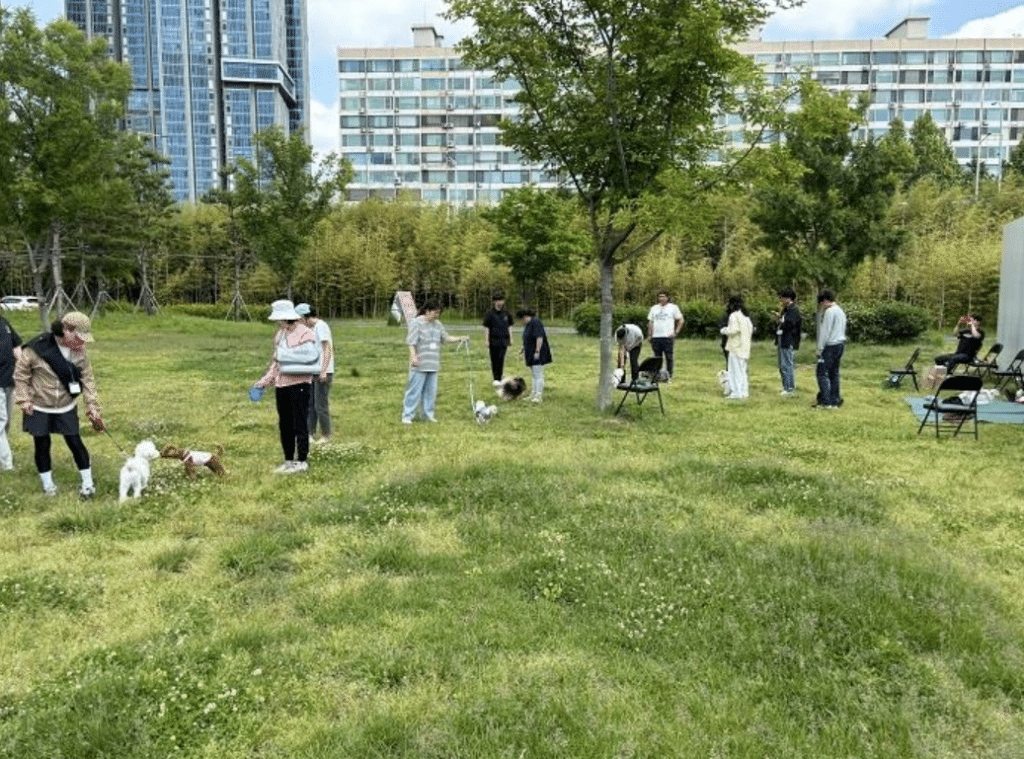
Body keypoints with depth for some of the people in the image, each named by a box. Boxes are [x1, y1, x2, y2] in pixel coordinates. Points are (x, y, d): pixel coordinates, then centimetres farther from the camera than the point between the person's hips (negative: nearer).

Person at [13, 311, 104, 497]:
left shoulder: (79, 351, -8)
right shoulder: (37, 348, -19)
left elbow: (87, 379, -3)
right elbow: (21, 373, -7)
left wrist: (93, 407, -4)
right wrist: (24, 400, -8)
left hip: (66, 408, 2)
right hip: (39, 408, -2)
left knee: (75, 442, 3)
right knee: (42, 445, 9)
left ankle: (88, 483, 15)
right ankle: (47, 484, 27)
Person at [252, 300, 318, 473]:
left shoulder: (305, 334, -9)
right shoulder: (280, 335, 15)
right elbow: (275, 360, 20)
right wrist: (264, 380, 16)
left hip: (299, 383, -8)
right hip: (282, 384, 8)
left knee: (300, 423, -2)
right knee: (285, 424, 12)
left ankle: (302, 461, 6)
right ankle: (289, 460, 22)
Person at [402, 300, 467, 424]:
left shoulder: (438, 324, 14)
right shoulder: (416, 323, -5)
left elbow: (446, 338, 20)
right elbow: (411, 343, -9)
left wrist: (460, 339, 7)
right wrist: (413, 357, -19)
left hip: (433, 365, 6)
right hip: (419, 365, -6)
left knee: (431, 391, 10)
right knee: (414, 390, -4)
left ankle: (428, 414, 20)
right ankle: (407, 416, 3)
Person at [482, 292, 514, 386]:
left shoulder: (506, 313, 10)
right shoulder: (490, 313, -1)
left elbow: (509, 327, 18)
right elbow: (486, 328, -1)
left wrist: (511, 339, 14)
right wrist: (486, 341, -7)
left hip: (503, 340, 2)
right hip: (493, 340, -2)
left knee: (500, 359, -2)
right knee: (494, 360, 2)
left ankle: (498, 379, 3)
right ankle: (495, 378, 9)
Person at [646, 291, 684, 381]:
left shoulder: (673, 307, 6)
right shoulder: (654, 308, 16)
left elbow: (680, 320, 5)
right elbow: (650, 322, 17)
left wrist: (676, 332, -5)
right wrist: (649, 335, 9)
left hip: (667, 336, -3)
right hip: (656, 337, 3)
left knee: (668, 357, -4)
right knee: (657, 357, 5)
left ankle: (669, 376, 2)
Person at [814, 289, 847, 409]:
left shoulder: (829, 311, -12)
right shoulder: (841, 311, 17)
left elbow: (825, 331, -14)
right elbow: (842, 331, 20)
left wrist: (820, 348, -11)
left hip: (830, 345, -9)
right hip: (840, 344, 9)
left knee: (822, 373, -7)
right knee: (834, 373, 11)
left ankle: (826, 402, -11)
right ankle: (835, 401, 11)